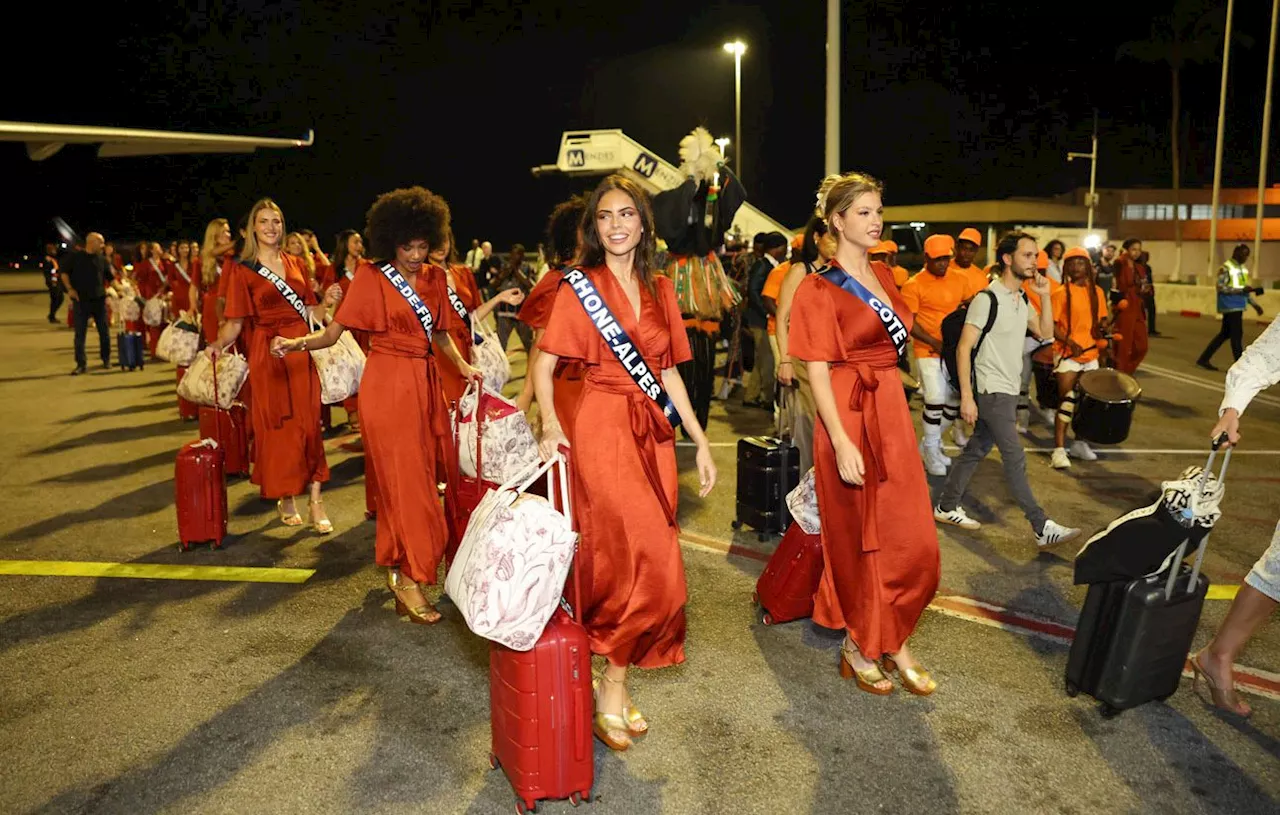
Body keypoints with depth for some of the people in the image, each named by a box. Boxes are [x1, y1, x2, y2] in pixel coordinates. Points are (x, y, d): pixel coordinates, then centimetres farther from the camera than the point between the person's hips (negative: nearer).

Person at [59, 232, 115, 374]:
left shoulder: (102, 259, 7)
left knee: (104, 331, 8)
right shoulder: (74, 256, -2)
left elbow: (111, 278, 12)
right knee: (80, 333, -1)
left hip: (99, 300, 3)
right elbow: (63, 271, 2)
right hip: (81, 300, -3)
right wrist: (69, 289, -7)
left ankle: (106, 359, 23)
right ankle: (81, 364, 3)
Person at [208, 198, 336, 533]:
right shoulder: (243, 270, 2)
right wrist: (219, 343, -21)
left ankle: (315, 502, 0)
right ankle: (285, 499, 18)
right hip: (267, 353, -2)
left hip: (301, 350, 2)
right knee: (275, 424, 2)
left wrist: (326, 304, -6)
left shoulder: (296, 264, 12)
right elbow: (235, 321, -3)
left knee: (308, 422, -3)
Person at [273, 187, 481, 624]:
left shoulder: (433, 279, 9)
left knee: (428, 473, 8)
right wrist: (298, 343, -25)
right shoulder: (372, 276, -5)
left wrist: (462, 365, 5)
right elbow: (333, 332, -8)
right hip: (388, 386, -5)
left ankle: (397, 566, 26)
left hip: (425, 384, 5)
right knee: (403, 478, -4)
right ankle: (408, 578, 4)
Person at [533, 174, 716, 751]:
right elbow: (544, 365, -6)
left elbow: (668, 370, 14)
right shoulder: (579, 286, 0)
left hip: (652, 431, 5)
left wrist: (700, 440, 10)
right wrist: (550, 425, -23)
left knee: (640, 559, 5)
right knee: (649, 559, -11)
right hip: (601, 428, -5)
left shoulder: (659, 289, 12)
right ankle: (613, 685, 8)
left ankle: (616, 675, 20)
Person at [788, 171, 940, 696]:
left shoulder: (883, 276, 12)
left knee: (912, 538, 6)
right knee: (858, 537, 6)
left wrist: (893, 409, 12)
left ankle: (893, 644, 22)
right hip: (849, 417, -7)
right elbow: (817, 371, -15)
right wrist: (841, 442, -23)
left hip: (892, 413, 7)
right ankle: (860, 646, 24)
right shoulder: (820, 289, -9)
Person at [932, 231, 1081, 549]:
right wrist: (966, 396, -21)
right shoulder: (987, 299, -16)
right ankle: (1042, 528, -2)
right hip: (992, 391, -9)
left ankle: (946, 506, 24)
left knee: (976, 450, 14)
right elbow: (963, 348, -17)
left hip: (1009, 390, 9)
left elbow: (1046, 332, 13)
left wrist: (1045, 296, 0)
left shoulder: (1022, 299, 11)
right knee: (1015, 458, -6)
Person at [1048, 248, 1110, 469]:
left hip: (1091, 354, 5)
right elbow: (1051, 324, -11)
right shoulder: (1061, 293, -6)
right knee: (1068, 399, -9)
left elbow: (1102, 319, 18)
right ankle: (1059, 449, -7)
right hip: (1067, 354, -5)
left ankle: (1080, 443, 28)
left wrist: (1103, 327, -5)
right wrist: (1069, 342, -23)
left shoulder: (1097, 292, 8)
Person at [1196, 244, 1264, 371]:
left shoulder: (1243, 269, 16)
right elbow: (1221, 288, -19)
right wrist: (1242, 289, -24)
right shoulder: (1226, 268, -11)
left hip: (1238, 306, 9)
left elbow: (1243, 290, 21)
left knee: (1225, 334, 11)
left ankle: (1204, 359, 16)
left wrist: (1255, 305, 15)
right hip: (1231, 306, -9)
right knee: (1237, 335, -7)